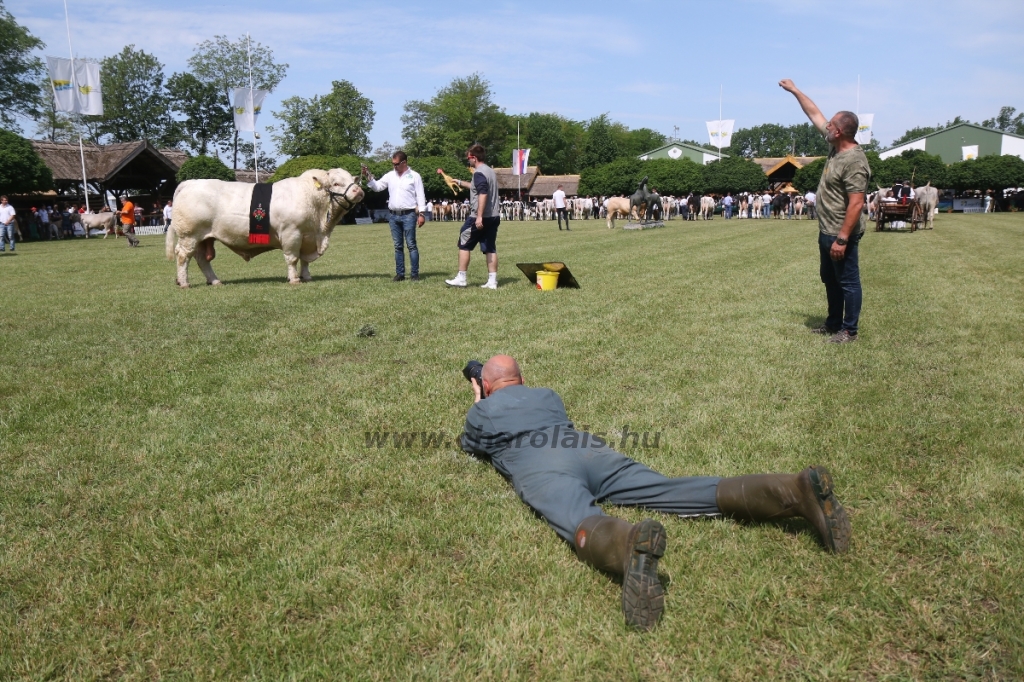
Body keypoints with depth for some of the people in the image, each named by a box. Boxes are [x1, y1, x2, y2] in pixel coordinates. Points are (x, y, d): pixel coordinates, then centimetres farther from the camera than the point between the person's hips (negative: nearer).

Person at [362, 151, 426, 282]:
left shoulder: (414, 176, -1)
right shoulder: (390, 175, 10)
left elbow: (420, 196, -3)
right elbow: (377, 187, 12)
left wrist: (421, 214, -9)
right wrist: (368, 177, -4)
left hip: (409, 215, -5)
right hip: (393, 216, 5)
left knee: (411, 245, -5)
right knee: (398, 246, 8)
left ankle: (415, 274, -2)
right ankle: (400, 274, 13)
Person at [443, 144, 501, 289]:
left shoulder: (479, 173, -13)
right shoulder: (490, 171, 17)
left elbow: (482, 194, -25)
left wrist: (479, 216, -29)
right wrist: (460, 182, 41)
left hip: (480, 218, -9)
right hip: (493, 217, 9)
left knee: (464, 245, 4)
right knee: (490, 249, 8)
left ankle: (461, 278, 7)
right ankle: (492, 281, 5)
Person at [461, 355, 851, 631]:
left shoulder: (481, 413, 26)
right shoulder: (547, 395, 38)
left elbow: (470, 445, 46)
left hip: (540, 469, -4)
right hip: (591, 451, 4)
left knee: (580, 522, -34)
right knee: (677, 490, -11)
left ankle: (631, 544, -72)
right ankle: (794, 491, -29)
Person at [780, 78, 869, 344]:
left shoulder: (854, 162, -22)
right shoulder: (835, 147, 5)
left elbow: (856, 204, -26)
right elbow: (814, 114, 16)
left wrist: (842, 239, -29)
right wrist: (794, 90, 20)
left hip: (841, 234, -10)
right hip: (826, 231, 10)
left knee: (848, 282, 1)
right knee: (830, 280, 20)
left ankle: (849, 330, 9)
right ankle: (833, 323, 33)